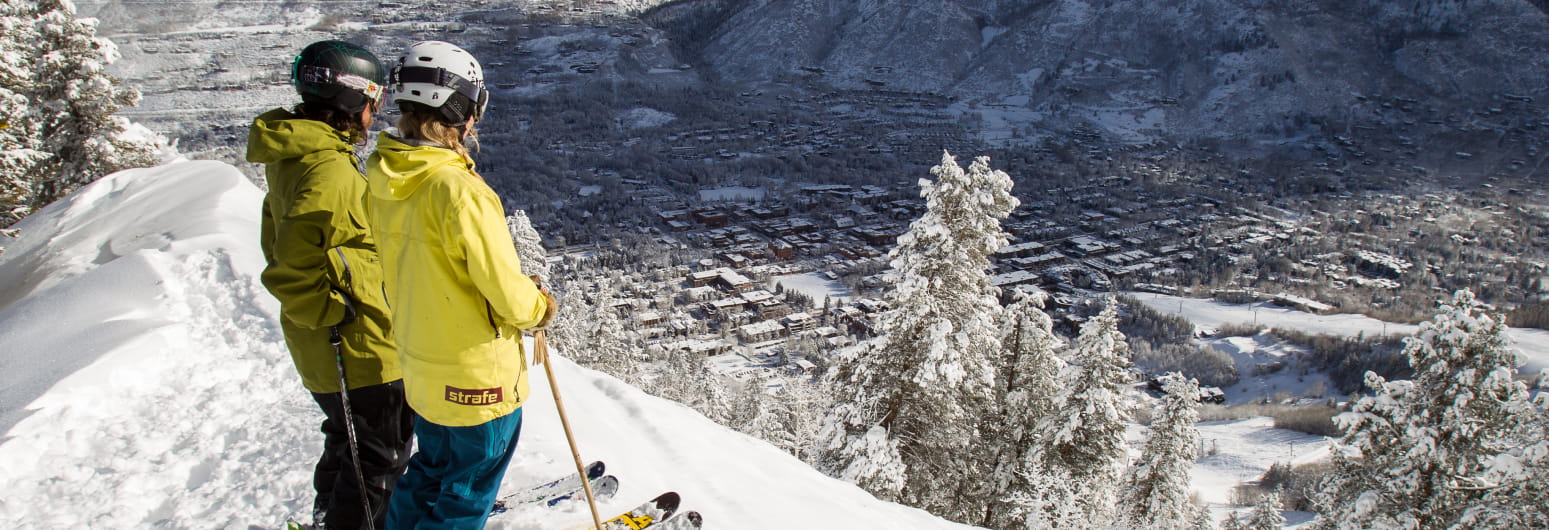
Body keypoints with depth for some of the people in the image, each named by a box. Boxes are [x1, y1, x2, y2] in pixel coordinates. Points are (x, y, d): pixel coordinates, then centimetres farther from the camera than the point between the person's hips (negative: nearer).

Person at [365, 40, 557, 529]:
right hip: (478, 379, -7)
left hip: (420, 368, 8)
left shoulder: (384, 180, -3)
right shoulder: (458, 189, -29)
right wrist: (538, 306, -2)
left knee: (431, 470, 29)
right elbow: (506, 291, -25)